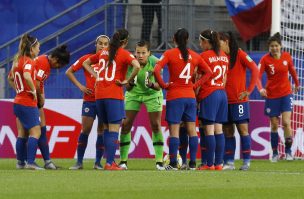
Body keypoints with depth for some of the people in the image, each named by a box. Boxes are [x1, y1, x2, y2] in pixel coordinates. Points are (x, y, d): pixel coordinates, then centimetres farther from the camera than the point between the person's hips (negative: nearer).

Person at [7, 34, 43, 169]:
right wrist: (33, 90, -20)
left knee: (22, 133, 13)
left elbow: (10, 79, 26)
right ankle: (30, 162, -12)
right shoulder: (28, 62, -15)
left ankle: (20, 162, 16)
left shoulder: (18, 61, 12)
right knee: (35, 132, -6)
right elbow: (27, 76, -34)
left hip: (18, 101, 9)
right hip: (28, 103, -9)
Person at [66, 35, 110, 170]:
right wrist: (80, 86, 0)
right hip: (89, 100, -1)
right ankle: (79, 162, 4)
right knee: (85, 130, -3)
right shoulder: (87, 59, 2)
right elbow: (69, 72, 9)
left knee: (102, 132, 2)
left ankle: (98, 162, 10)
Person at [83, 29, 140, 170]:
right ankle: (110, 163, -8)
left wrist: (97, 76, 16)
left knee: (107, 128, 16)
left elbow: (86, 63, 26)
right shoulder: (124, 53, -4)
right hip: (114, 95, -6)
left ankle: (109, 160, 17)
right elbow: (137, 66, -21)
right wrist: (128, 81, -10)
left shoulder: (103, 53, 14)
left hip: (99, 95, 6)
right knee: (114, 130, -3)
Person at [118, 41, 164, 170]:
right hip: (133, 94, 1)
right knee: (126, 124, -6)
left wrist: (151, 84, -44)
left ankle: (159, 161, -1)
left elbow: (158, 86, -23)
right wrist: (131, 83, -41)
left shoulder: (155, 62, -25)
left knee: (156, 125, -8)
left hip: (152, 94, -1)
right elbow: (127, 88, -18)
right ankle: (123, 161, 2)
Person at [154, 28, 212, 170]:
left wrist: (163, 85, -6)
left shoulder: (170, 54, -6)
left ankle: (173, 164, -5)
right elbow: (208, 72, 13)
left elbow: (156, 70, -18)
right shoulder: (194, 56, 6)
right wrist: (196, 84, 9)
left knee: (174, 130, -2)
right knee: (191, 129, 8)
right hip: (190, 96, 4)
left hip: (175, 96, -4)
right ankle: (192, 163, 8)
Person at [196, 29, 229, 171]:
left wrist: (196, 96, 0)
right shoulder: (224, 56, 12)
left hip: (208, 95, -7)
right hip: (222, 93, 7)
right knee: (218, 130, 7)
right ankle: (219, 163, 4)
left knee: (209, 130, -7)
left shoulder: (204, 56, -8)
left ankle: (210, 164, -9)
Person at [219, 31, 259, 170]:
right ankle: (229, 162, 7)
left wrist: (249, 90, -16)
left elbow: (255, 70, -13)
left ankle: (246, 162, -1)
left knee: (243, 129, -5)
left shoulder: (239, 54, -6)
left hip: (239, 100, -6)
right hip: (225, 100, 6)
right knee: (227, 132, 5)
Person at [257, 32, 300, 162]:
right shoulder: (265, 59, -11)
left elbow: (292, 70, 14)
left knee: (286, 122, -11)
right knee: (274, 125, 4)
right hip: (271, 96, -1)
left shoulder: (287, 57, -4)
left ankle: (288, 151, -1)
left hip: (286, 94, 1)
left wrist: (297, 84, 27)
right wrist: (261, 89, -38)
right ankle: (275, 153, 16)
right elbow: (257, 76, -21)